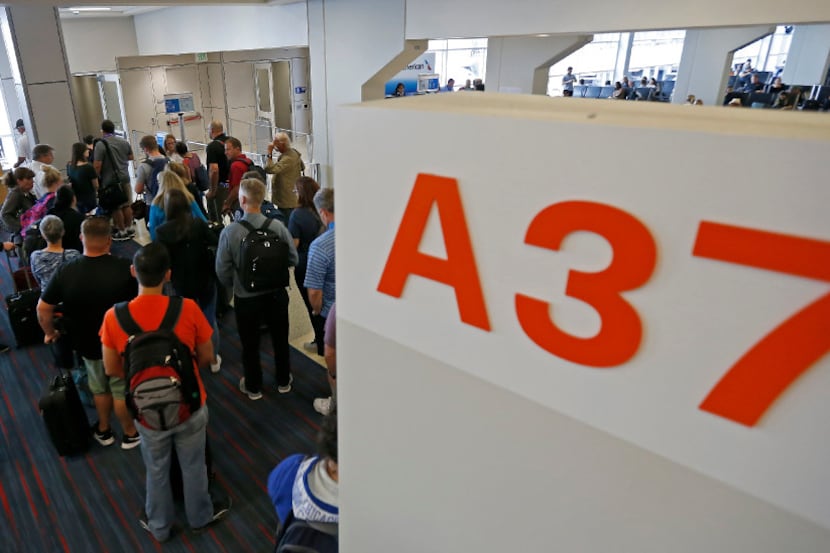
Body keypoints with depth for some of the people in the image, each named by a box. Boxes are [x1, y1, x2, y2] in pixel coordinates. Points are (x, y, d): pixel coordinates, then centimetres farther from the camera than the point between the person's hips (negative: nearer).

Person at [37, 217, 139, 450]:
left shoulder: (65, 272, -14)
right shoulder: (125, 268, -23)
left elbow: (43, 308, -4)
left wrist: (50, 332, 12)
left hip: (87, 343, 3)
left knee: (100, 388, 25)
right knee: (122, 390, 16)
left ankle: (103, 431, 43)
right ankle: (130, 434, 33)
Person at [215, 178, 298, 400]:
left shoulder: (229, 232, -19)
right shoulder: (277, 226, -17)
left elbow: (222, 271, -12)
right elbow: (293, 259, -7)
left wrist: (235, 284, 9)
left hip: (246, 298, -1)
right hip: (276, 294, 2)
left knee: (250, 344, 19)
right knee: (280, 339, 22)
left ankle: (253, 388, 38)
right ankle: (283, 381, 41)